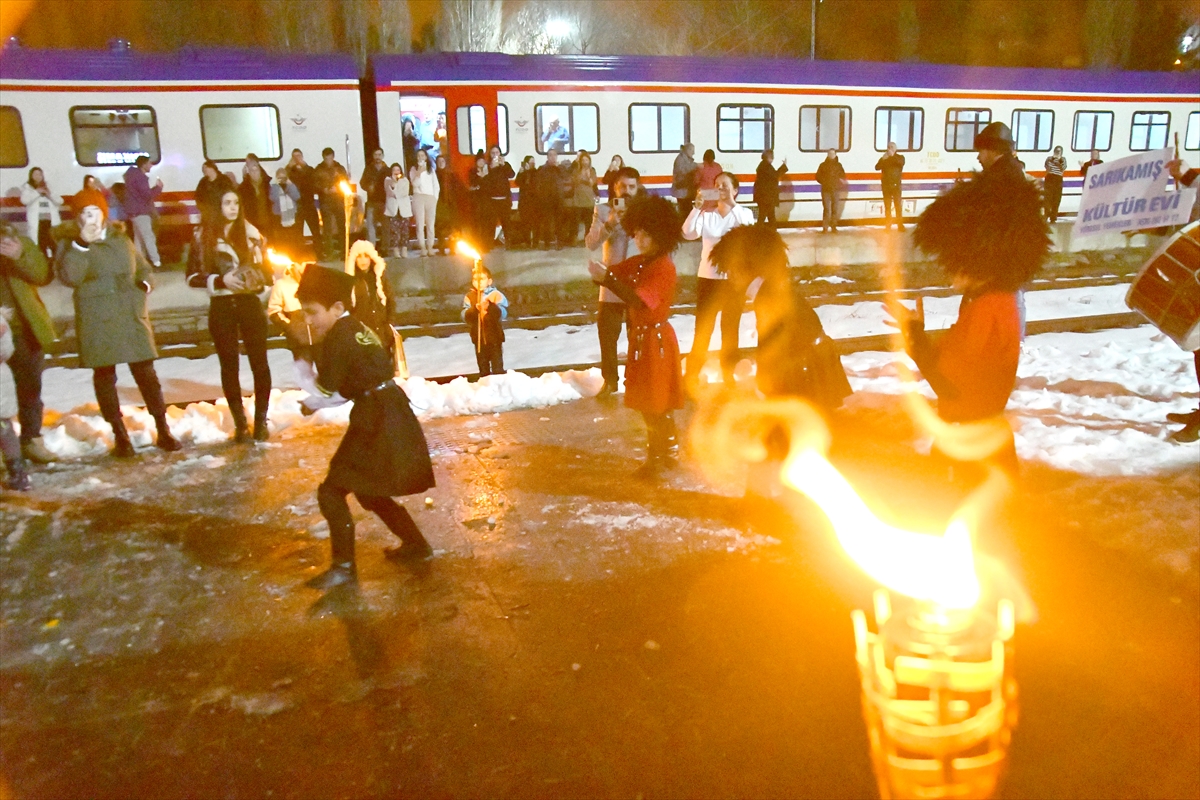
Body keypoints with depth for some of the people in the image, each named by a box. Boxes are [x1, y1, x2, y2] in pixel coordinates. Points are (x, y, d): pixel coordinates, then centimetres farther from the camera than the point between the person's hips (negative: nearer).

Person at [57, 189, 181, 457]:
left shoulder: (122, 242, 12)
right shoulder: (73, 248, 2)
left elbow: (144, 268, 24)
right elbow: (69, 277, -16)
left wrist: (144, 284, 2)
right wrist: (82, 244, -19)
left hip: (132, 317, 2)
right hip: (97, 323, -2)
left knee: (146, 373, 2)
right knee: (104, 377, 3)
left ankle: (163, 431, 8)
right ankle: (120, 436, 13)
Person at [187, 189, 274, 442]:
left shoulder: (251, 233, 3)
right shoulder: (204, 237, 1)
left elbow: (267, 269, 8)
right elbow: (192, 277, 0)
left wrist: (259, 277, -14)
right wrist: (220, 281, -15)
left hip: (250, 303, 0)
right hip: (221, 307, 0)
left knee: (259, 362, 0)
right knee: (229, 365, 5)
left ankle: (261, 421, 10)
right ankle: (240, 424, 15)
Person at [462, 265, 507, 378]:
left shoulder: (496, 294, -6)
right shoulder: (469, 296, 1)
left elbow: (503, 314, -16)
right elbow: (465, 317, -8)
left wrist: (490, 307, -31)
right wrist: (474, 309, -27)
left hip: (494, 336, -3)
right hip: (478, 338, 3)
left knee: (497, 367, 0)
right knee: (483, 368, 15)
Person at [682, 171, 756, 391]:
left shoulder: (744, 213, 0)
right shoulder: (706, 214, -1)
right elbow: (688, 233, -16)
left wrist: (733, 205, -25)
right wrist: (697, 207, -24)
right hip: (708, 278, 0)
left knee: (730, 330, 12)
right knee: (702, 330, 0)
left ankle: (728, 376, 25)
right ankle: (691, 377, 7)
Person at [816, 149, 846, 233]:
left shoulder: (838, 165, 11)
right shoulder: (823, 165, 6)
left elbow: (843, 175, 16)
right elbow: (818, 176, 7)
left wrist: (842, 180, -4)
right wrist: (823, 182, -6)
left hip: (836, 190, 2)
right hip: (826, 190, -2)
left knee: (835, 209, 3)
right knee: (826, 209, -5)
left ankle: (834, 227, 13)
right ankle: (825, 228, 0)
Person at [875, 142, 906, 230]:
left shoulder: (900, 157, 7)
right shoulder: (883, 158, 12)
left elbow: (901, 162, -17)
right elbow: (877, 167, -4)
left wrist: (893, 156, -24)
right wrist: (883, 159, -18)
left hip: (896, 185, -2)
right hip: (886, 185, 2)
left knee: (898, 205, -6)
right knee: (887, 206, 3)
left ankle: (900, 225, -5)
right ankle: (888, 225, 6)